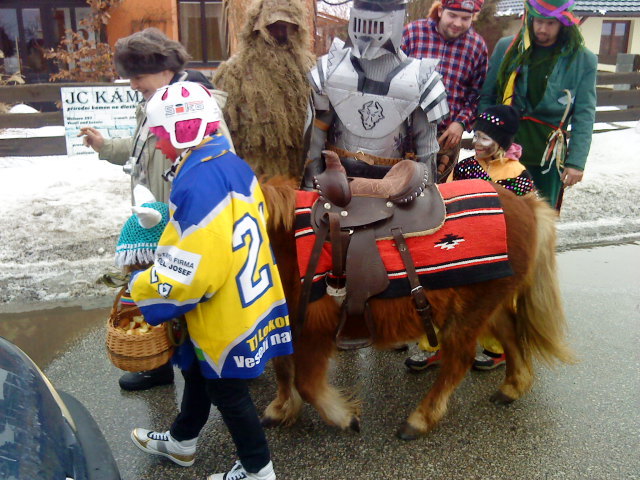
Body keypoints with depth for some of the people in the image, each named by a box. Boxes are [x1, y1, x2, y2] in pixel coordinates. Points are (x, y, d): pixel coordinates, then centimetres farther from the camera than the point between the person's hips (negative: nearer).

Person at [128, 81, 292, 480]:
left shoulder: (199, 182, -29)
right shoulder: (235, 165, -1)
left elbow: (189, 273, -28)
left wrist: (141, 287, -11)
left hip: (222, 313, -9)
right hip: (246, 297, 9)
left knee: (226, 390, 12)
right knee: (200, 372, 28)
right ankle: (181, 442, 51)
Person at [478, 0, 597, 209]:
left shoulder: (583, 61, -1)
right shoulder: (507, 48, 2)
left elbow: (584, 116, -3)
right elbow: (486, 98, 5)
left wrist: (576, 161, -10)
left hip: (548, 159, 0)